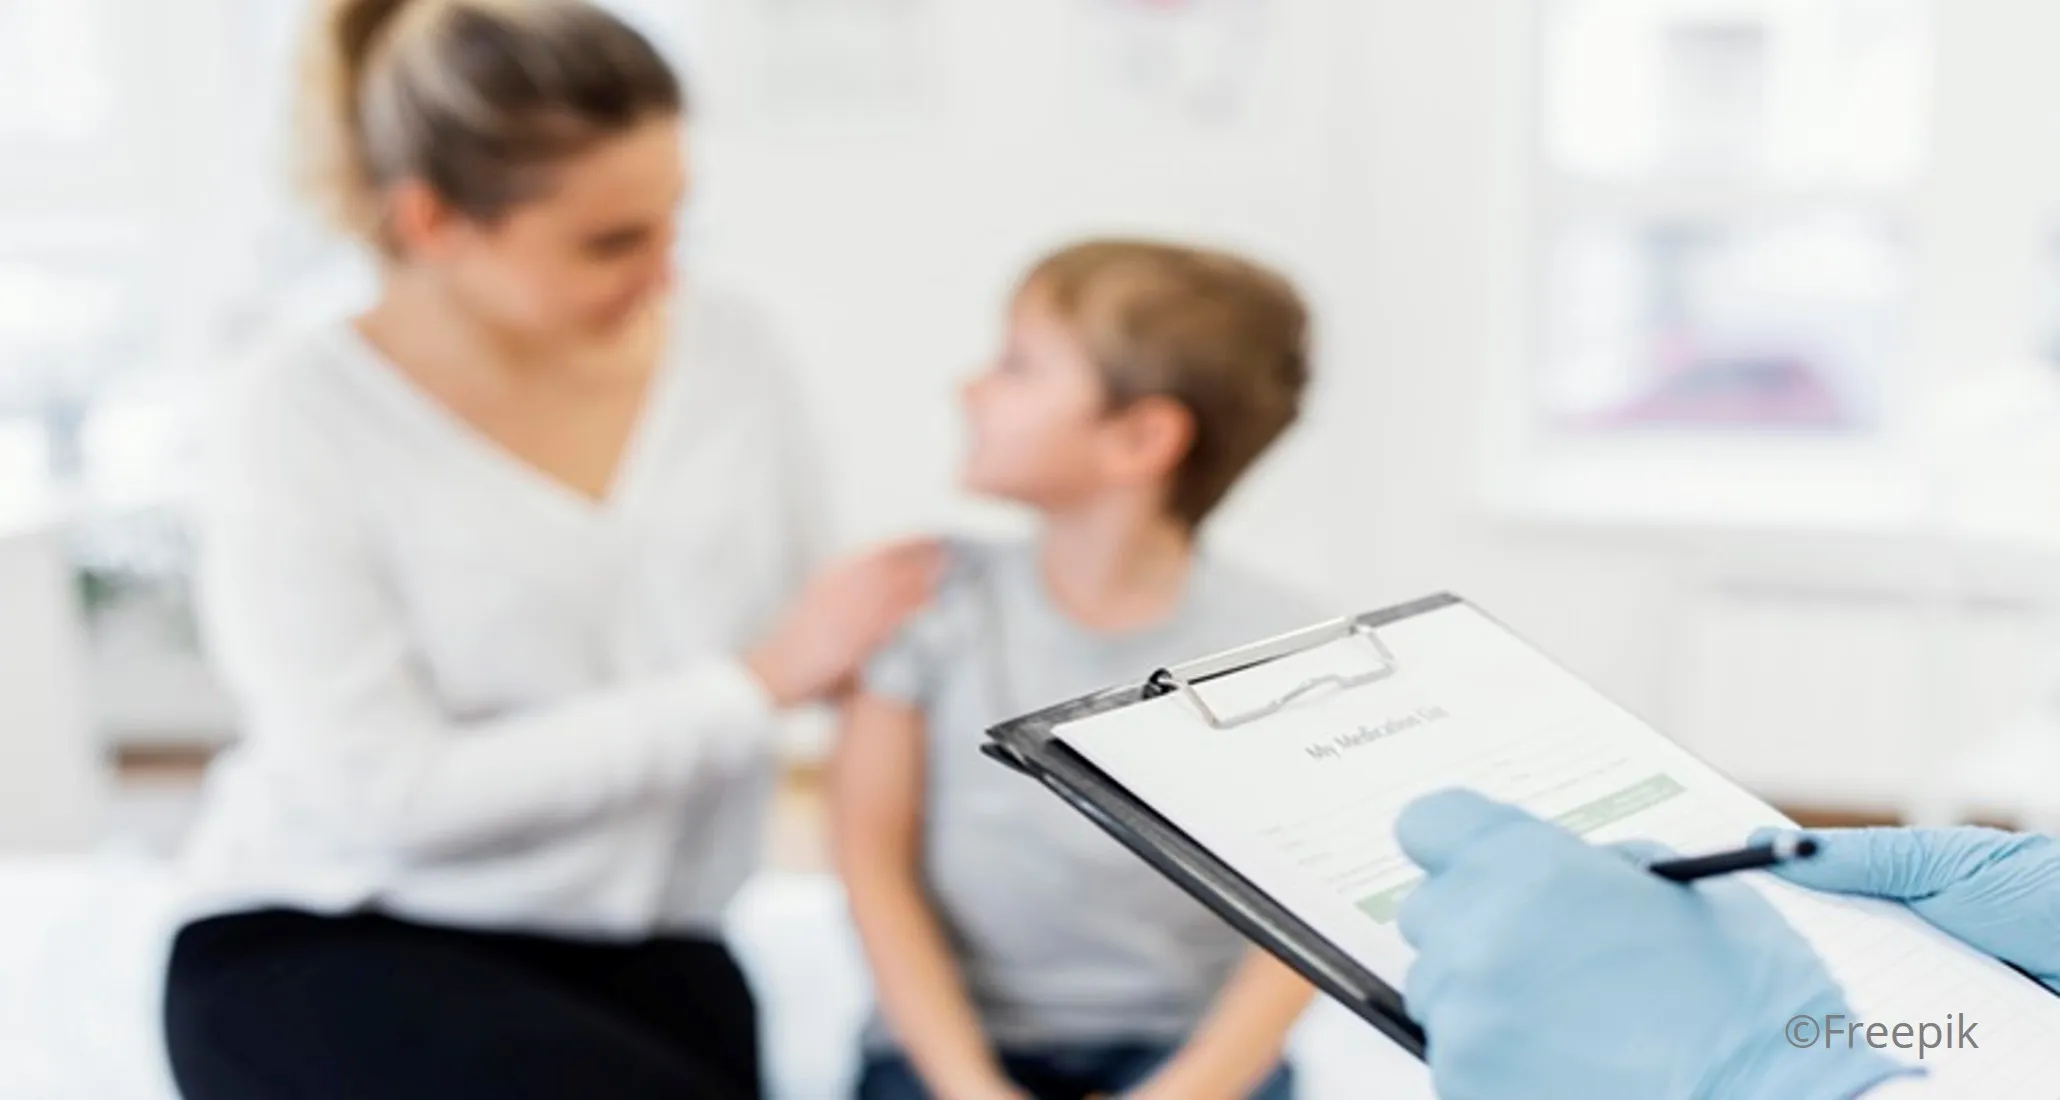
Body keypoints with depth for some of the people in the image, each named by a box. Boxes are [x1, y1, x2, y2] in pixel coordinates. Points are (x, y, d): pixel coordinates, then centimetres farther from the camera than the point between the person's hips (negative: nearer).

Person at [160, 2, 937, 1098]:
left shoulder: (727, 347, -1)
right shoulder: (304, 418, -12)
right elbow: (393, 793, -19)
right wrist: (759, 685, -17)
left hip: (644, 956, 4)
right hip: (327, 958, -3)